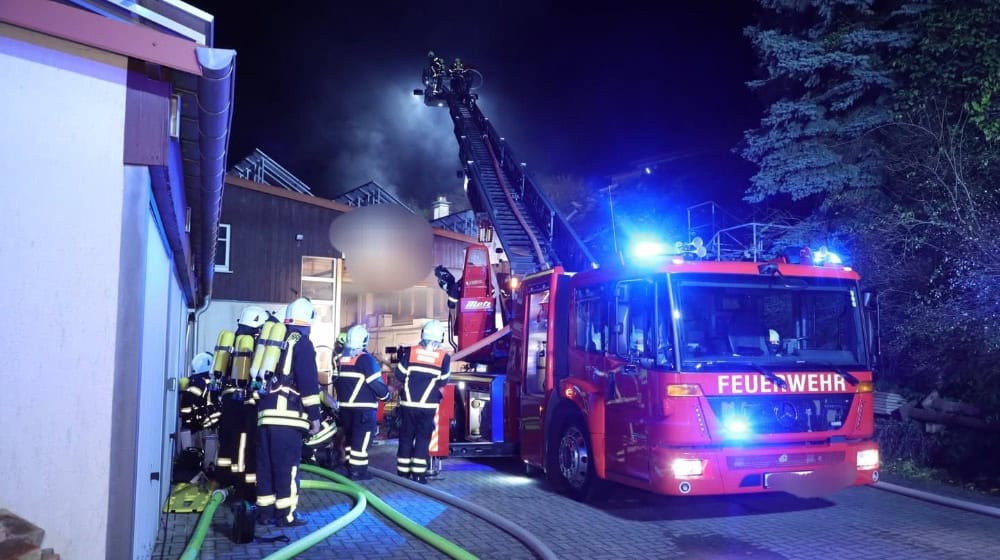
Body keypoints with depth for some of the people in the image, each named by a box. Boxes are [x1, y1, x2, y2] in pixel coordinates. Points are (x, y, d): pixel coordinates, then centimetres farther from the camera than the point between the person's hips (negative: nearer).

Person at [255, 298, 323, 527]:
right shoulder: (302, 343, -3)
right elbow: (308, 381, -11)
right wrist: (314, 415, -10)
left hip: (265, 411, 7)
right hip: (288, 414, -7)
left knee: (266, 464, 11)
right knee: (287, 465, -4)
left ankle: (266, 512, 16)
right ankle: (285, 515, -3)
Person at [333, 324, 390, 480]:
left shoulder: (341, 360, 10)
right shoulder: (365, 359, -14)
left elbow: (337, 381, 17)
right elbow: (376, 383, -14)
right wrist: (385, 395, 3)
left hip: (346, 406, 8)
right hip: (364, 407, -8)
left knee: (351, 436, 16)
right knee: (362, 438, -4)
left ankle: (351, 467, 21)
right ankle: (357, 471, -4)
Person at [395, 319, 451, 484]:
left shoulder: (411, 352, -3)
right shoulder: (444, 357, -5)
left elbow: (399, 375, -1)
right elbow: (443, 381, 0)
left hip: (408, 403, 1)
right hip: (428, 406, -1)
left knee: (406, 436, 11)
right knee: (423, 438, 6)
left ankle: (403, 472, 15)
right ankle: (418, 474, 3)